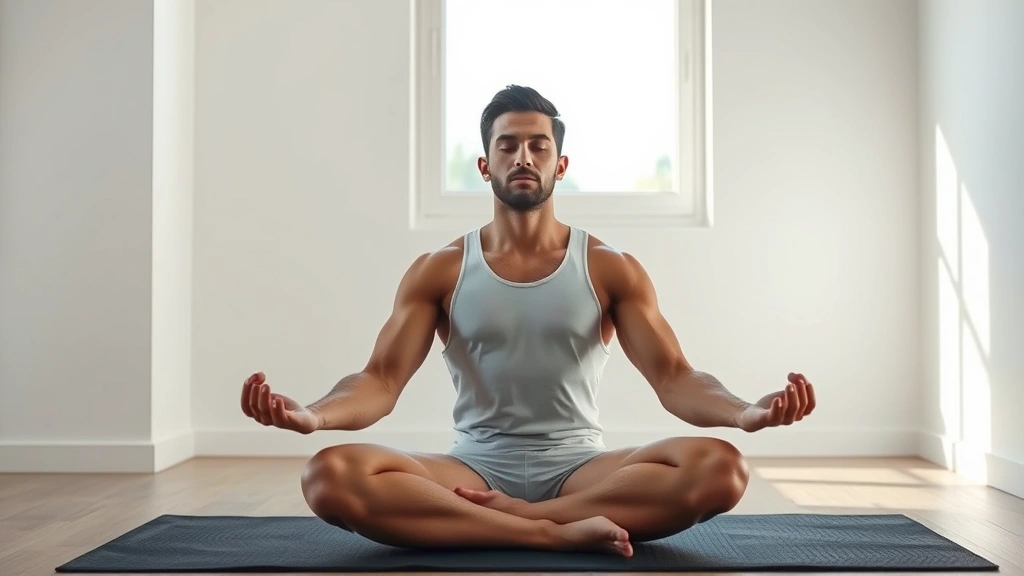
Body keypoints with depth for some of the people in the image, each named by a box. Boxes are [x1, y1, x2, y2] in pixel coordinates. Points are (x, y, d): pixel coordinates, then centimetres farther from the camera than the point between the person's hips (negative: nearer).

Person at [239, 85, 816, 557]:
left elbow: (674, 377, -6)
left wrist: (748, 411, -29)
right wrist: (311, 414, -29)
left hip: (579, 469, 1)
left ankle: (504, 516, -22)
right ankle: (558, 531, -27)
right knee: (331, 476, -29)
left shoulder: (611, 269, 2)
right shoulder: (439, 271, 4)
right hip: (474, 470, 0)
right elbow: (381, 379, -6)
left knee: (721, 467, -28)